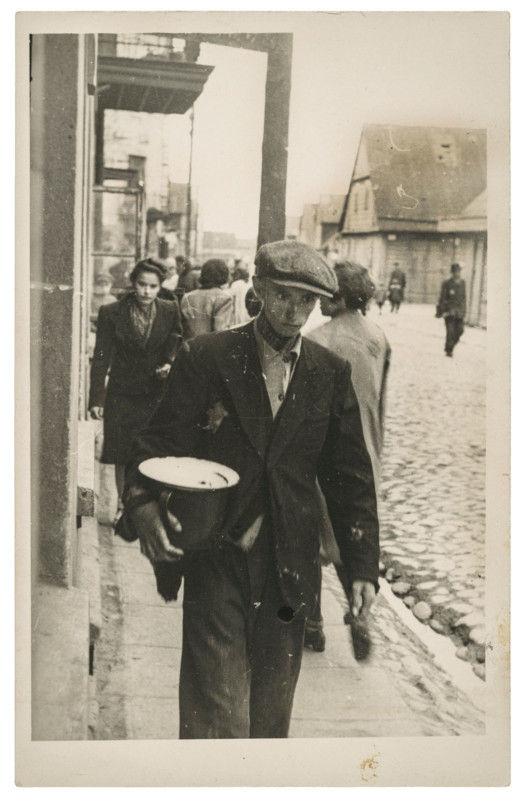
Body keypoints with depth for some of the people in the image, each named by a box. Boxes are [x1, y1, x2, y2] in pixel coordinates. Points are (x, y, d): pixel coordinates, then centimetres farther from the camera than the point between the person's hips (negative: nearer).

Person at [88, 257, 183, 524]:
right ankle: (123, 505, 25)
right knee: (121, 455, 7)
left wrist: (169, 365, -12)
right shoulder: (111, 313, -5)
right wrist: (96, 399, -10)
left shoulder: (170, 311, -2)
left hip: (157, 393, 0)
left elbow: (177, 345, 10)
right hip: (122, 394, 0)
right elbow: (101, 357, -5)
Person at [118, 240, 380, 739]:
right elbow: (161, 445, -4)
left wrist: (363, 566, 5)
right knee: (215, 712, -4)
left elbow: (351, 476, 8)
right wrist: (143, 507, -24)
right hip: (214, 561, -2)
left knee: (271, 713, 14)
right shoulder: (205, 358, -3)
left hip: (289, 567, 3)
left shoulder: (331, 375, 5)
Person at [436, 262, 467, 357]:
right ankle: (448, 350, 6)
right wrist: (442, 311, -11)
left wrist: (463, 310, 15)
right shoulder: (447, 284, -6)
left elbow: (463, 297, 17)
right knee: (450, 331, -8)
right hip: (449, 310, -5)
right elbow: (442, 298, -6)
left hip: (459, 311, 5)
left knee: (460, 330, -2)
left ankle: (450, 347, 18)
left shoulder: (462, 282, 10)